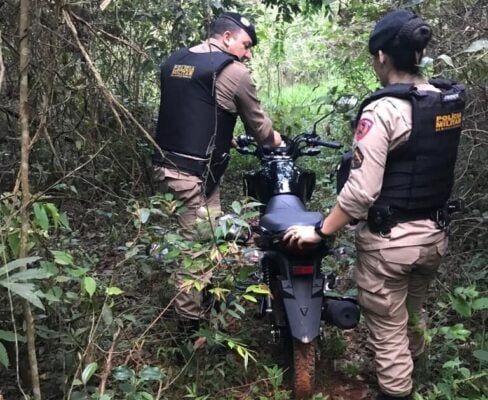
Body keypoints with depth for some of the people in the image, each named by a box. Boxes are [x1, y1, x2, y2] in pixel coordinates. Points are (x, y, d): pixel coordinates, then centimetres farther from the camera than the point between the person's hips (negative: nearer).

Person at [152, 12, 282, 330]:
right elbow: (258, 125, 3)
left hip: (167, 163, 9)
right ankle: (191, 321, 8)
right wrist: (276, 140, 23)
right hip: (195, 172, -9)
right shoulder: (233, 71, -9)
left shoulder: (174, 61, 14)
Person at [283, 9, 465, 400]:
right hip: (435, 234, 8)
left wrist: (318, 231, -14)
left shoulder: (383, 110, -22)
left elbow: (361, 191, -25)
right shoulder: (450, 101, 0)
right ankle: (412, 368, 55)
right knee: (413, 310, 31)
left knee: (388, 330, 10)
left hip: (390, 240, -8)